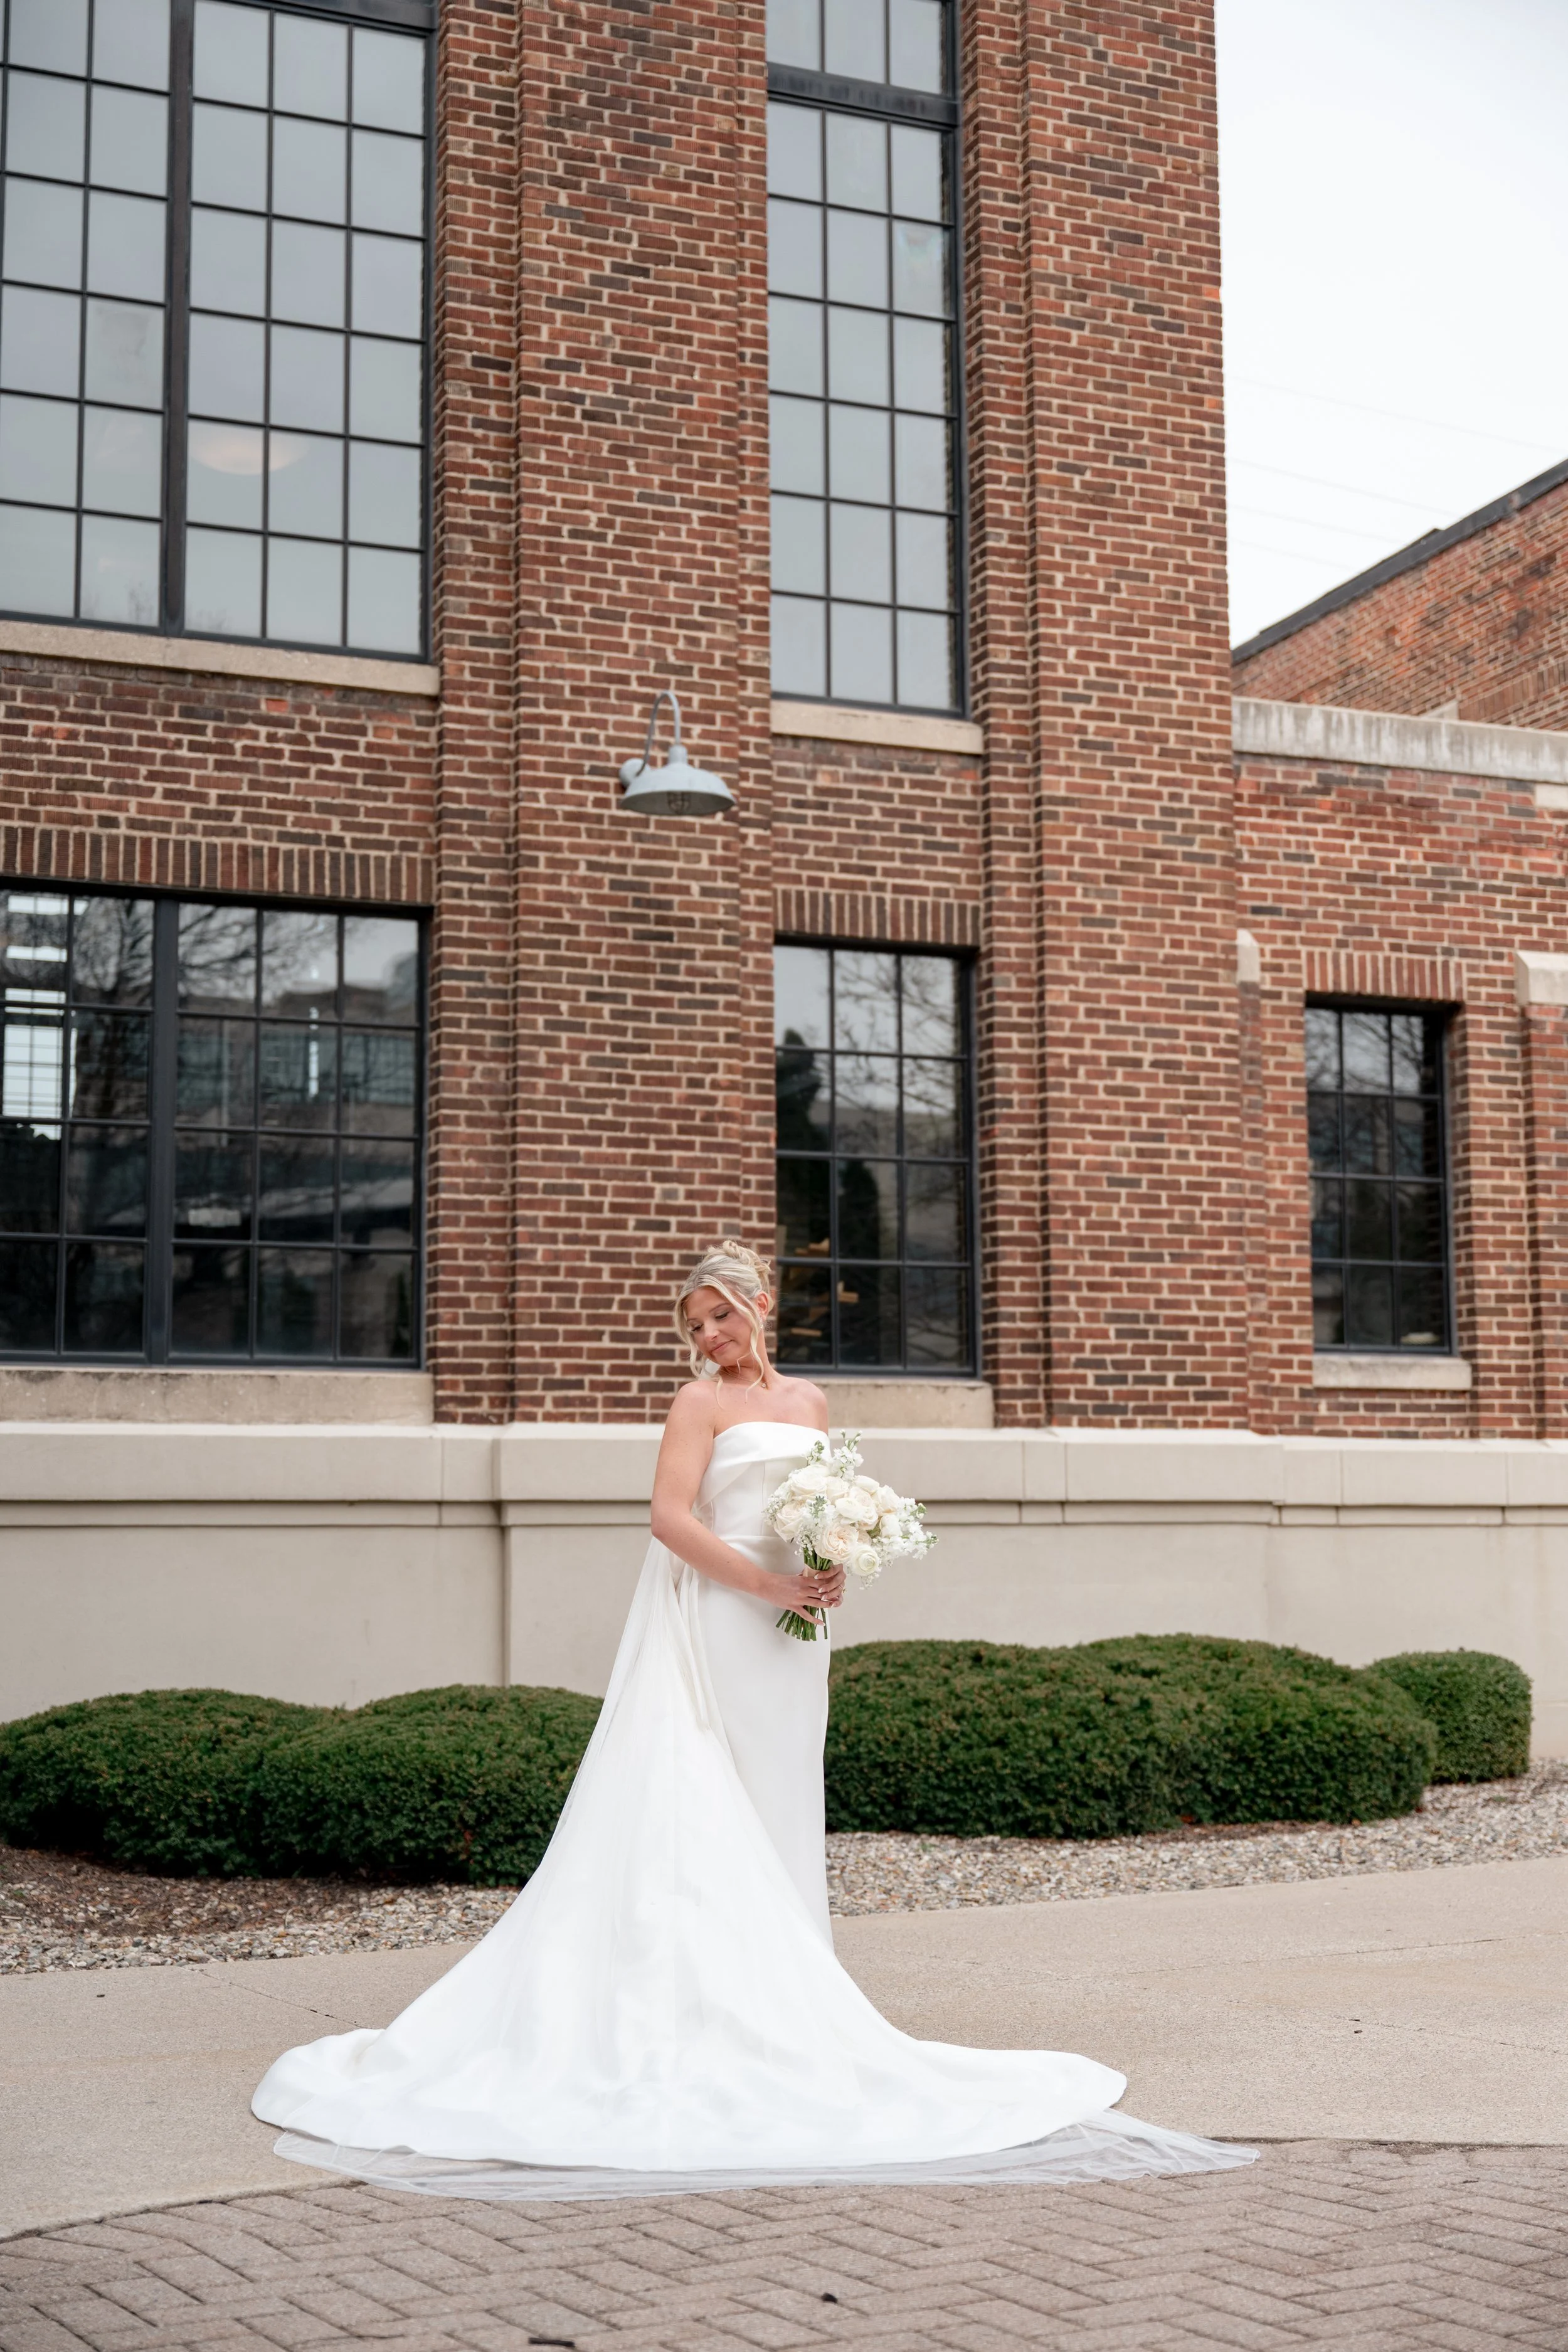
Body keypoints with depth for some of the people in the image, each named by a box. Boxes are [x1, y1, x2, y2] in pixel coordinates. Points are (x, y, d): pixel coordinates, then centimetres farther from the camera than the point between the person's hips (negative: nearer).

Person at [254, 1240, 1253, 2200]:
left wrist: (835, 1572, -1)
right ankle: (717, 1997, -4)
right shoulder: (703, 1400, -3)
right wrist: (768, 1584, -18)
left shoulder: (809, 1402, 15)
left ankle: (777, 1984, 12)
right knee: (712, 1811, -7)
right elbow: (672, 1517, -13)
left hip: (792, 1636, 6)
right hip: (718, 1629, -6)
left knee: (782, 1811, 7)